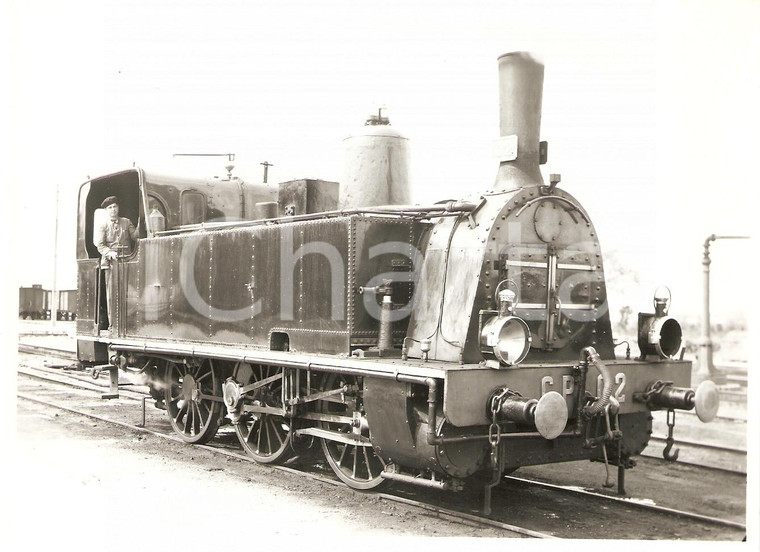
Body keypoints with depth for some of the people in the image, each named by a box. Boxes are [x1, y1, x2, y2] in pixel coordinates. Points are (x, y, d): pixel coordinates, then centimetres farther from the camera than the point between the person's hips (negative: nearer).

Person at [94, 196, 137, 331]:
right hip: (110, 263, -2)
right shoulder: (101, 225, 8)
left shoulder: (126, 222, 15)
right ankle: (112, 324, -1)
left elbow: (135, 237, 6)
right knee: (112, 293, -4)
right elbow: (99, 244, -1)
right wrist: (110, 253, -19)